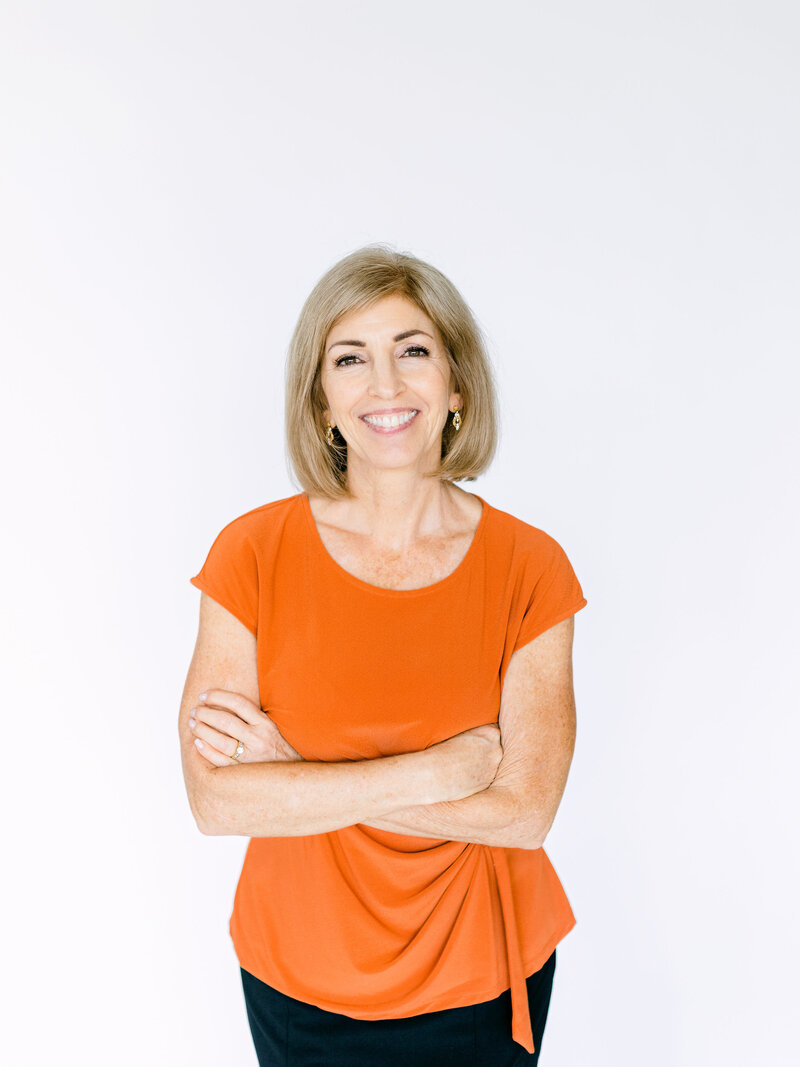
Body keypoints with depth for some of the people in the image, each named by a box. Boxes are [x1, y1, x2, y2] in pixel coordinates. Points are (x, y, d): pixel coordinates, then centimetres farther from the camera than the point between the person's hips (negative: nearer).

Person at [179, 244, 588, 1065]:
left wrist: (294, 768, -20)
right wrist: (437, 768, -22)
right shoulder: (252, 552, -13)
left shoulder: (531, 566, -13)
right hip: (300, 978, 1)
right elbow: (215, 798, -18)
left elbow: (525, 808, -18)